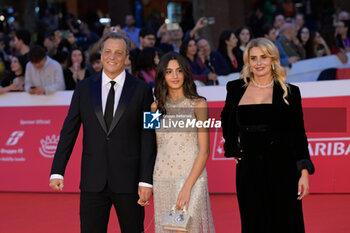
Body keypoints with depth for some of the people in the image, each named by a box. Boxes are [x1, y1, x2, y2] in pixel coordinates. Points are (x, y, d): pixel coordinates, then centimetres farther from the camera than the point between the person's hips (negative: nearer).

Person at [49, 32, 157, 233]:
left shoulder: (142, 90, 1)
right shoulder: (84, 88, 7)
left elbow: (148, 138, -2)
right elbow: (69, 131, 7)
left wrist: (146, 181, -8)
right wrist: (57, 171, -1)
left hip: (128, 181, -1)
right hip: (93, 181, 2)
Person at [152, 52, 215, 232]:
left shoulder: (198, 104, -2)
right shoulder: (156, 106, 9)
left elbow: (204, 151, -7)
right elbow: (156, 147, 14)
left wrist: (187, 186, -15)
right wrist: (148, 184, 5)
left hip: (192, 176, -4)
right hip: (162, 179, 4)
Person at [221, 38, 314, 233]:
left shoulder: (289, 92, 2)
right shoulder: (236, 89, 8)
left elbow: (299, 134, 1)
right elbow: (226, 120, 26)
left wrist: (304, 172, -6)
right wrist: (232, 148, 15)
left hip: (281, 168, -2)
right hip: (248, 170, 2)